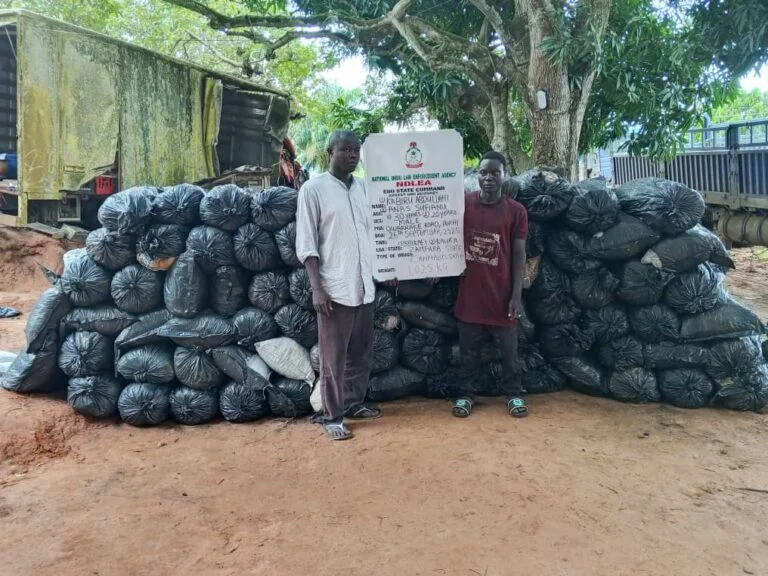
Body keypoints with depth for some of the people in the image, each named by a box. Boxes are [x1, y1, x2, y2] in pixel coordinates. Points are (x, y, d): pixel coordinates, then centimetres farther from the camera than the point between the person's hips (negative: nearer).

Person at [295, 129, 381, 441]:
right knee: (334, 357, 3)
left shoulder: (364, 187, 11)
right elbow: (306, 244, -9)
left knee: (361, 352, 16)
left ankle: (354, 403, 32)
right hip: (335, 289, -6)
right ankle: (333, 416, 16)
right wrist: (317, 288, -14)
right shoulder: (313, 189, -6)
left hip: (365, 286, 6)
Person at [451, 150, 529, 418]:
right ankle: (465, 394, 26)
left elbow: (519, 255, -2)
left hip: (501, 295, 0)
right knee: (468, 351, 11)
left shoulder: (516, 211, -3)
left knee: (509, 351, 12)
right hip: (471, 293, 1)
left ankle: (514, 394, 29)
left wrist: (516, 294, -6)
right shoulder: (463, 204, 0)